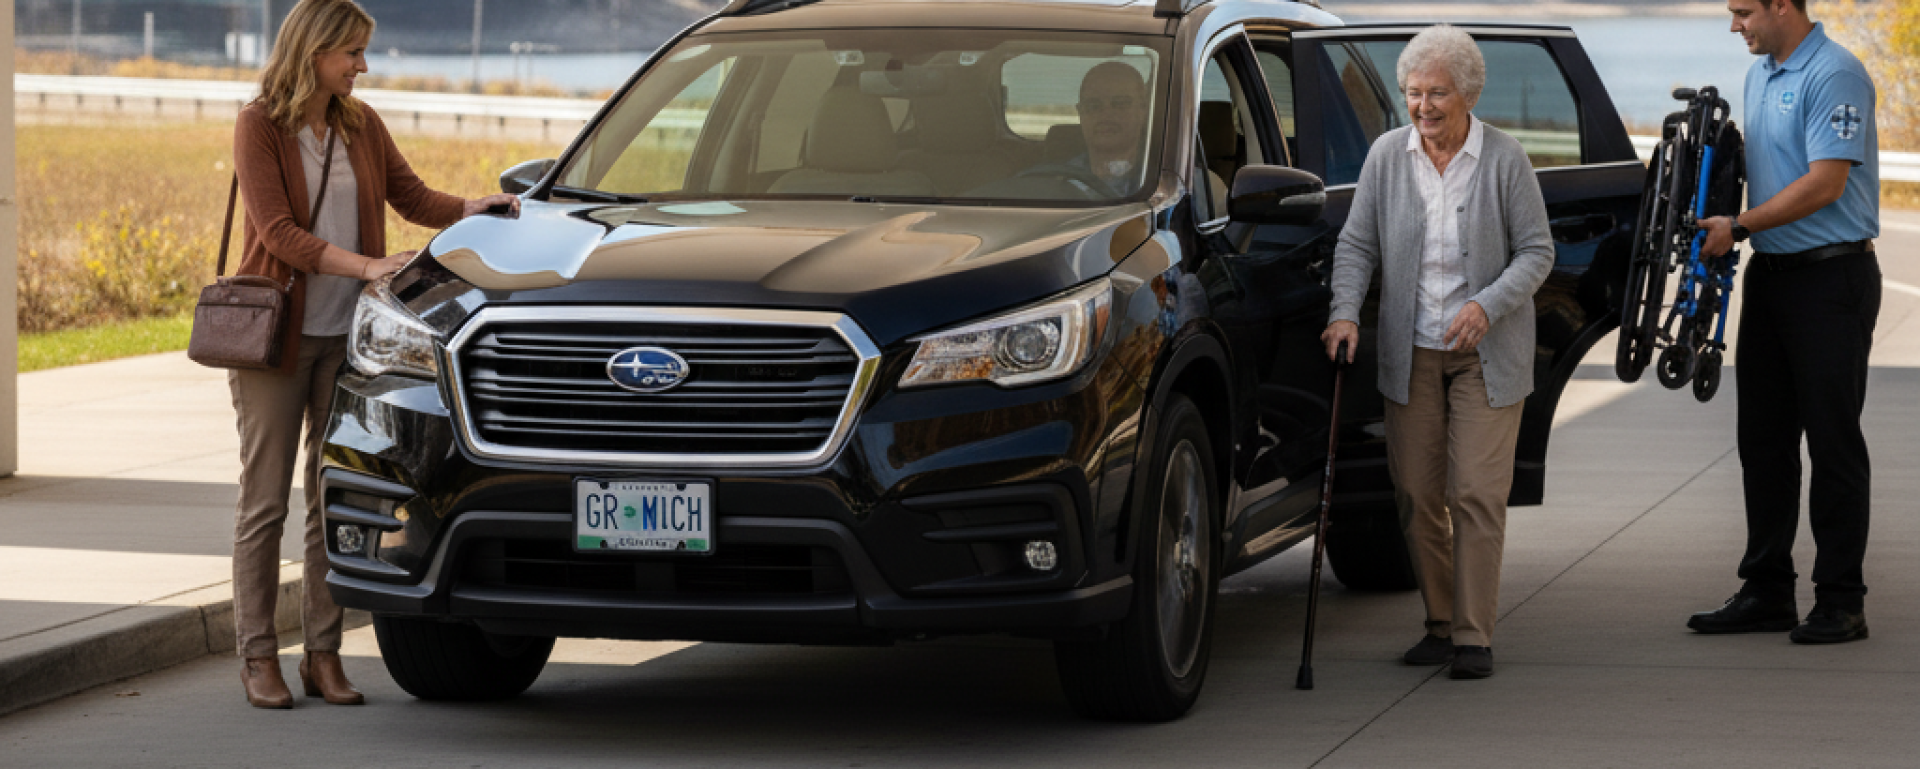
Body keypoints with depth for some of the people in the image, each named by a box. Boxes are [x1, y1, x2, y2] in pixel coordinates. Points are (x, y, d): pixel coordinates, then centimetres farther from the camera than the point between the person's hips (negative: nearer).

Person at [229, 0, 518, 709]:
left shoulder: (361, 126, 9)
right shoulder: (259, 126, -8)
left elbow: (413, 198, 12)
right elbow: (278, 231, -16)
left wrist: (475, 208, -7)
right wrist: (365, 266, -25)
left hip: (347, 333, 5)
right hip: (277, 330, -5)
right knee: (265, 499, -1)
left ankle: (323, 655, 10)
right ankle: (258, 657, 4)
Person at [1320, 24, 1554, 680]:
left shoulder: (1505, 160, -6)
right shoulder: (1386, 155, 1)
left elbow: (1536, 252, -3)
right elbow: (1357, 244, 3)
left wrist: (1487, 306, -18)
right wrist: (1345, 312, -13)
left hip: (1486, 353, -3)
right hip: (1410, 351, 3)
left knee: (1477, 494, -8)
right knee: (1417, 496, 5)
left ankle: (1475, 636, -4)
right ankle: (1440, 624, 17)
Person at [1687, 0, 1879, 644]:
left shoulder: (1834, 77, -15)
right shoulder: (1759, 76, 15)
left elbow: (1827, 182, -21)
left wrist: (1739, 227, -17)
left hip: (1832, 277, -9)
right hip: (1770, 274, 9)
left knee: (1832, 439, -5)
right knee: (1763, 438, 9)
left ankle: (1841, 602, 0)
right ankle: (1767, 591, 16)